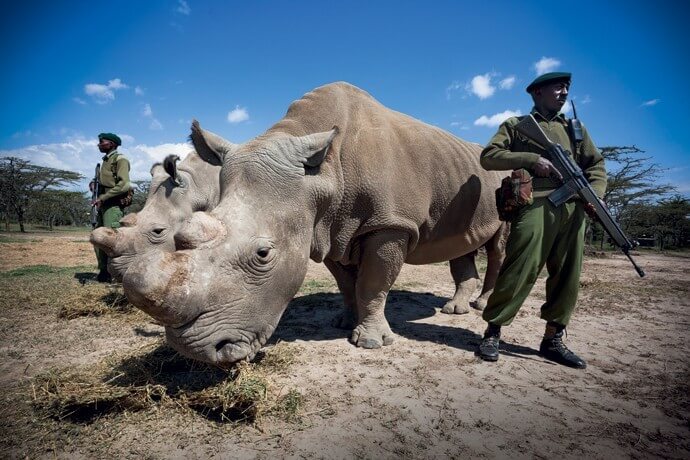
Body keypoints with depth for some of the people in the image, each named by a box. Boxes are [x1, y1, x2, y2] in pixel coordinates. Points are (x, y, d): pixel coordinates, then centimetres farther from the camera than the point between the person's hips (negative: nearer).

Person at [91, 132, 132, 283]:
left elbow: (124, 185, -20)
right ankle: (104, 272, 17)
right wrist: (96, 185, 13)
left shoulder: (120, 159, -7)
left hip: (114, 205, -9)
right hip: (104, 205, 9)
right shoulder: (105, 161, 19)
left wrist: (102, 198, -19)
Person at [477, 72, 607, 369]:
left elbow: (597, 165, 22)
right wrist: (531, 159, -10)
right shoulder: (516, 125, 13)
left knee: (568, 275, 4)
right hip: (535, 205, -5)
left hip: (574, 209, 6)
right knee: (519, 271, -12)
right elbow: (488, 157, 0)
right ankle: (492, 332, 1)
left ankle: (553, 340, 15)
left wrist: (595, 194, 1)